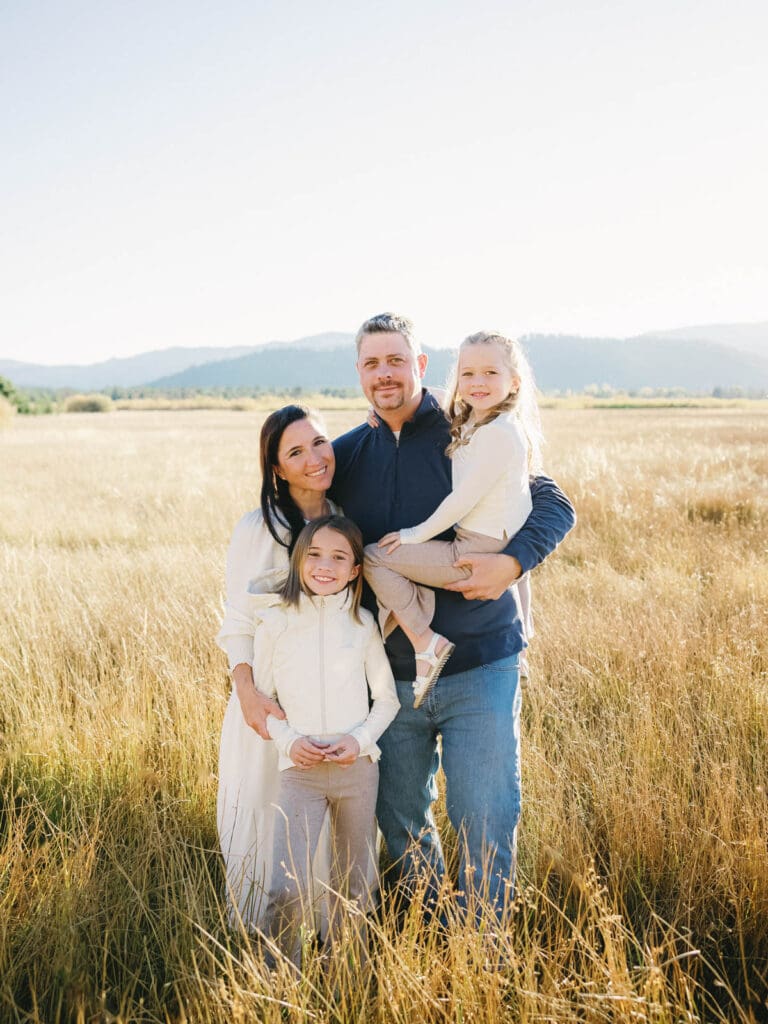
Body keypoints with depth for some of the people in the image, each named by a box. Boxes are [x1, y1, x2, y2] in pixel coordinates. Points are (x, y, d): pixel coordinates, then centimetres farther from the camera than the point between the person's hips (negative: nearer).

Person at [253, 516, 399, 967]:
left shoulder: (362, 623, 1)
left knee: (356, 886, 12)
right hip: (300, 768, -2)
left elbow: (387, 697, 7)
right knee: (289, 890, -13)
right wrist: (288, 740, -11)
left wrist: (361, 739, -9)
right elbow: (259, 697, 5)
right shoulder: (274, 621, -3)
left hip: (358, 766, 2)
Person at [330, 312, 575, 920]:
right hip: (391, 675, 4)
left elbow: (556, 506, -7)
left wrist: (513, 561, -24)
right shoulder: (346, 455, 5)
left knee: (485, 825, 1)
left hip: (478, 670, -3)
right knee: (400, 824, 16)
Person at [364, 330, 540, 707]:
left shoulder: (499, 432, -17)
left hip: (478, 552, -10)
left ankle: (426, 643, -8)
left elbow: (465, 497, -18)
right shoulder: (471, 426, 12)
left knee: (374, 557, -8)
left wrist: (418, 533, -7)